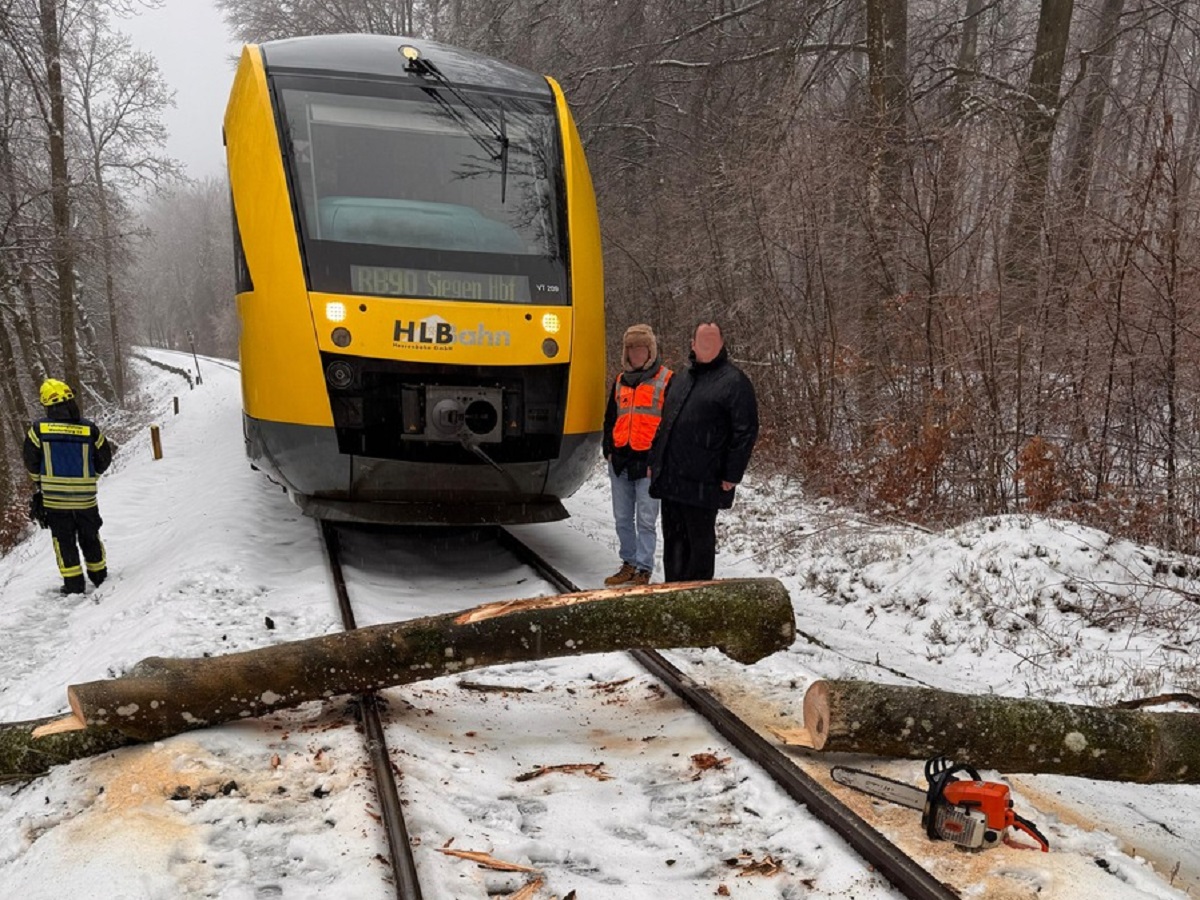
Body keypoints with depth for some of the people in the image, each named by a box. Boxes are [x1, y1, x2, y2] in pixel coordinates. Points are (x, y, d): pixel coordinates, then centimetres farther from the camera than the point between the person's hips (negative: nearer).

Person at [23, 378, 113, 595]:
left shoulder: (39, 428, -8)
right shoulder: (89, 428, -6)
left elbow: (30, 459, 0)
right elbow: (104, 457, 5)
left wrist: (41, 481, 17)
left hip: (54, 497, -1)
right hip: (85, 496, 1)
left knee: (64, 540, 10)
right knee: (90, 537, 17)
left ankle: (74, 583, 11)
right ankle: (100, 576, 26)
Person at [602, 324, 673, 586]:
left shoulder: (666, 380, -2)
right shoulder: (620, 381, 14)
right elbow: (610, 419, 19)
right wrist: (609, 450, 8)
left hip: (648, 461, -6)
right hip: (620, 461, 6)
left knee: (646, 520, -1)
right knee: (623, 518, 12)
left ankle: (644, 570, 7)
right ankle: (629, 563, 25)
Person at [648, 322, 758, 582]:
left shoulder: (734, 381, -7)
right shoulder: (682, 378, 17)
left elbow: (746, 432, -11)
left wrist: (732, 475, -14)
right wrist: (654, 461, 18)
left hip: (702, 482, -7)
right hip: (670, 479, 7)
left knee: (700, 541, 4)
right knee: (673, 539, 14)